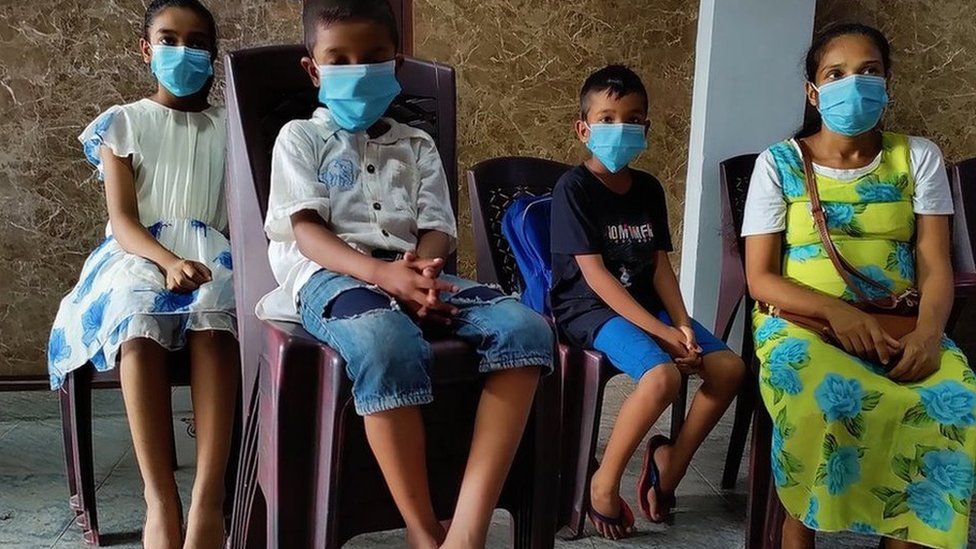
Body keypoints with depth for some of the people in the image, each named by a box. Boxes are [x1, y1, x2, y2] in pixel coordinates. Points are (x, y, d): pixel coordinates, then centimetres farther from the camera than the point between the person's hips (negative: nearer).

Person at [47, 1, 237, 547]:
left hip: (210, 252, 0)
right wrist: (169, 260, -22)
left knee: (214, 317, -38)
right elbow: (123, 221, -1)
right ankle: (161, 500, -34)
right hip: (138, 255, 0)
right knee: (139, 326, -37)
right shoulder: (123, 122, 13)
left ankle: (208, 501, -44)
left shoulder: (228, 127, 18)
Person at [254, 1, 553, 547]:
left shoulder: (417, 145, 25)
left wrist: (420, 271, -14)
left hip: (413, 275, 4)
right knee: (389, 344, -42)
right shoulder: (300, 137, 14)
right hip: (330, 276, -4)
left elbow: (439, 230, 13)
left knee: (525, 327, -26)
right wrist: (382, 273, -22)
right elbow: (306, 230, -2)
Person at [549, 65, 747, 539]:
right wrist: (660, 331, -20)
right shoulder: (574, 187, -9)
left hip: (645, 304, 7)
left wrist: (682, 324, -11)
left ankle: (671, 460, 9)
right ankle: (605, 481, -10)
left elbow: (660, 267, 8)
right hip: (589, 308, -7)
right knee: (663, 376, -31)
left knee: (729, 368, -11)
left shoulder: (649, 188, 11)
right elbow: (595, 275, -16)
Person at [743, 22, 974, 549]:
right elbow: (761, 278, -2)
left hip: (895, 325, 2)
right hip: (799, 321, -2)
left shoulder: (918, 157, 8)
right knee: (823, 402, -36)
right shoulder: (779, 163, 2)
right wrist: (835, 309, -19)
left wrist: (928, 331, -20)